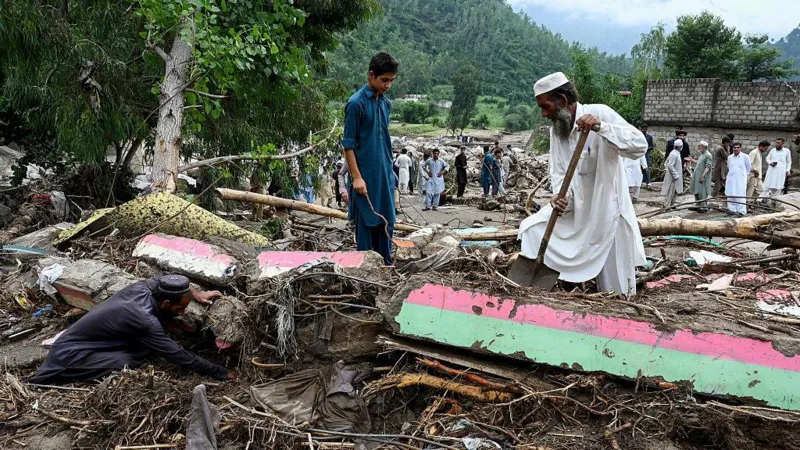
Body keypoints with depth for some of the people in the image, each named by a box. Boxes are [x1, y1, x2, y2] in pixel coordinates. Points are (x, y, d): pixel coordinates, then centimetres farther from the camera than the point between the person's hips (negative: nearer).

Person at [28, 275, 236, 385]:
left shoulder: (142, 288, -8)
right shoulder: (144, 320, -29)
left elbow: (167, 281, 18)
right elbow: (179, 356, -24)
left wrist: (196, 294, 8)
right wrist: (223, 373, -18)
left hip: (75, 339, 9)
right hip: (70, 354, -9)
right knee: (126, 363, -29)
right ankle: (54, 377, -10)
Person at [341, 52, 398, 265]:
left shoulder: (386, 103, 11)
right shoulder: (356, 103, -11)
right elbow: (348, 143, -12)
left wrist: (390, 170, 17)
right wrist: (356, 176, -16)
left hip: (385, 175, 7)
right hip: (366, 175, -7)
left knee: (386, 221, 12)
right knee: (366, 222, 1)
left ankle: (386, 265, 22)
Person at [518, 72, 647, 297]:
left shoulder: (600, 113, -15)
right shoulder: (556, 129, 5)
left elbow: (640, 146, -26)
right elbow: (558, 173, 0)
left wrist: (601, 126, -37)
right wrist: (561, 196, -22)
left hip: (606, 211, -6)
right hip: (574, 209, 6)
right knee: (530, 228, -4)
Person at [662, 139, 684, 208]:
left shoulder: (676, 153, 10)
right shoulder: (674, 154, -21)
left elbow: (666, 163, 18)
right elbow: (670, 166, -25)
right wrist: (676, 175, -21)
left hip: (675, 176, 10)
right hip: (672, 177, -10)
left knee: (676, 191, 16)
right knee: (670, 192, -1)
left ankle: (671, 204, 25)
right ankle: (667, 206, 6)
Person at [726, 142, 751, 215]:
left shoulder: (745, 157, -2)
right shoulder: (730, 157, 9)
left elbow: (749, 167, 9)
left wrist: (744, 174, 16)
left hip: (741, 180, -4)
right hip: (731, 179, 4)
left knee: (740, 195, -8)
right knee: (731, 195, 4)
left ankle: (741, 211, -7)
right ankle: (732, 209, 12)